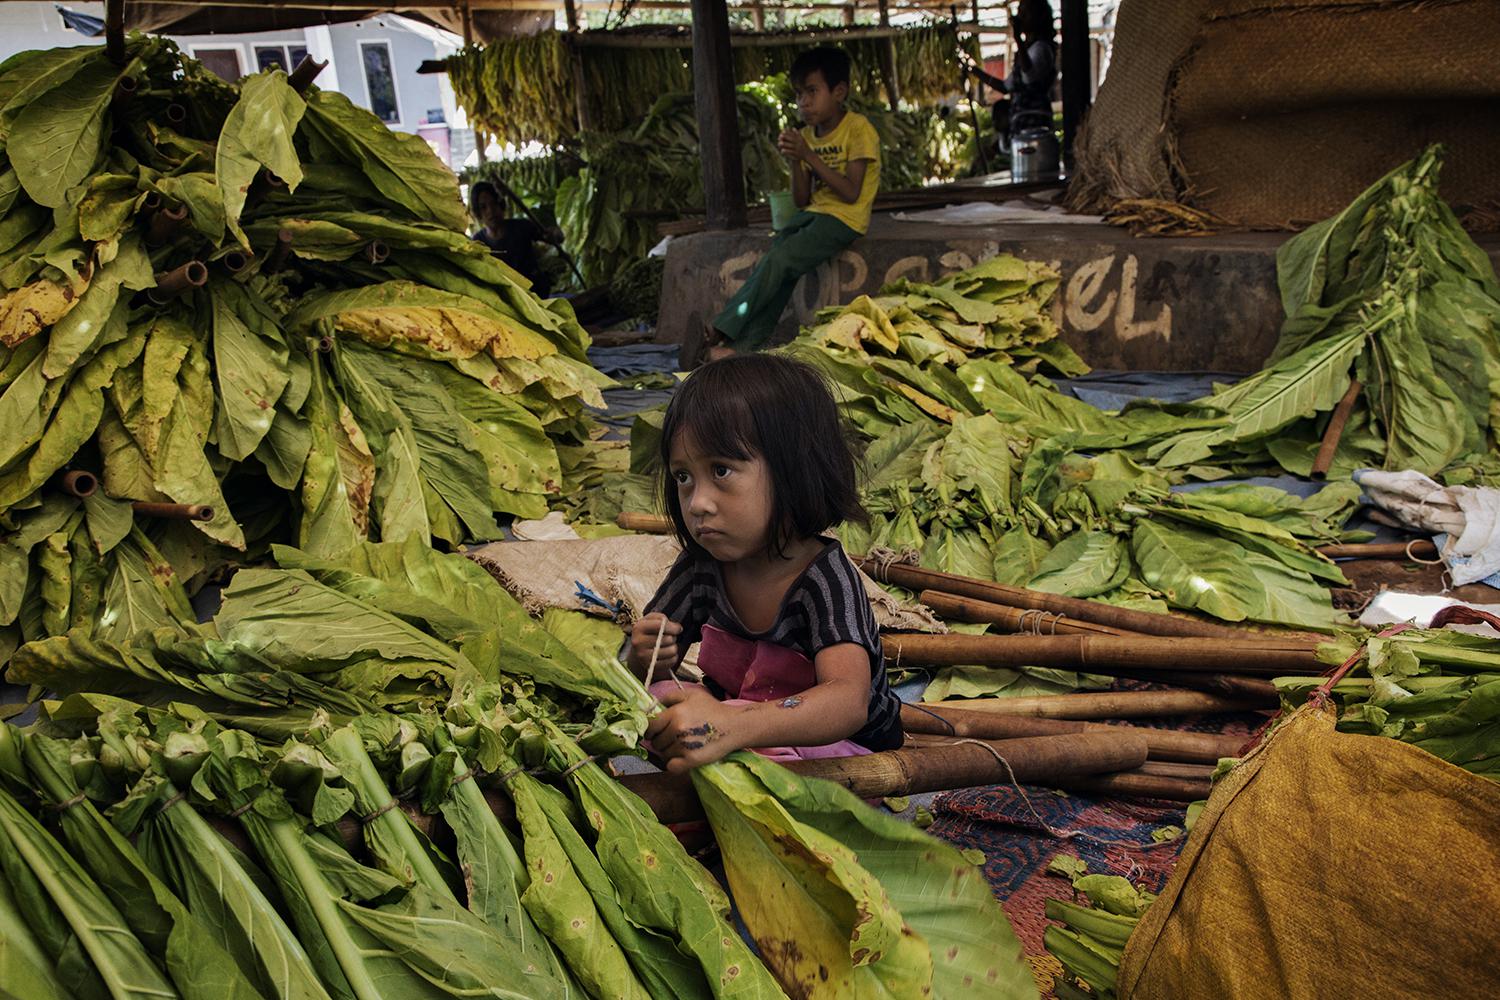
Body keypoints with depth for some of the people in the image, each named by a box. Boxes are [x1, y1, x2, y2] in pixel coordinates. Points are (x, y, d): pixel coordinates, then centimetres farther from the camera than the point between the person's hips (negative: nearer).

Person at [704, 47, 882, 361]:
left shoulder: (858, 129, -9)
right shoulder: (806, 135, 11)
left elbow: (850, 193, -18)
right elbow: (802, 200, 8)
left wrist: (809, 155, -21)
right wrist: (795, 160, -9)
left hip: (845, 217, -7)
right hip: (814, 213, 7)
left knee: (779, 259, -23)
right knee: (783, 270, -19)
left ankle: (722, 331, -20)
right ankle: (746, 344, -24)